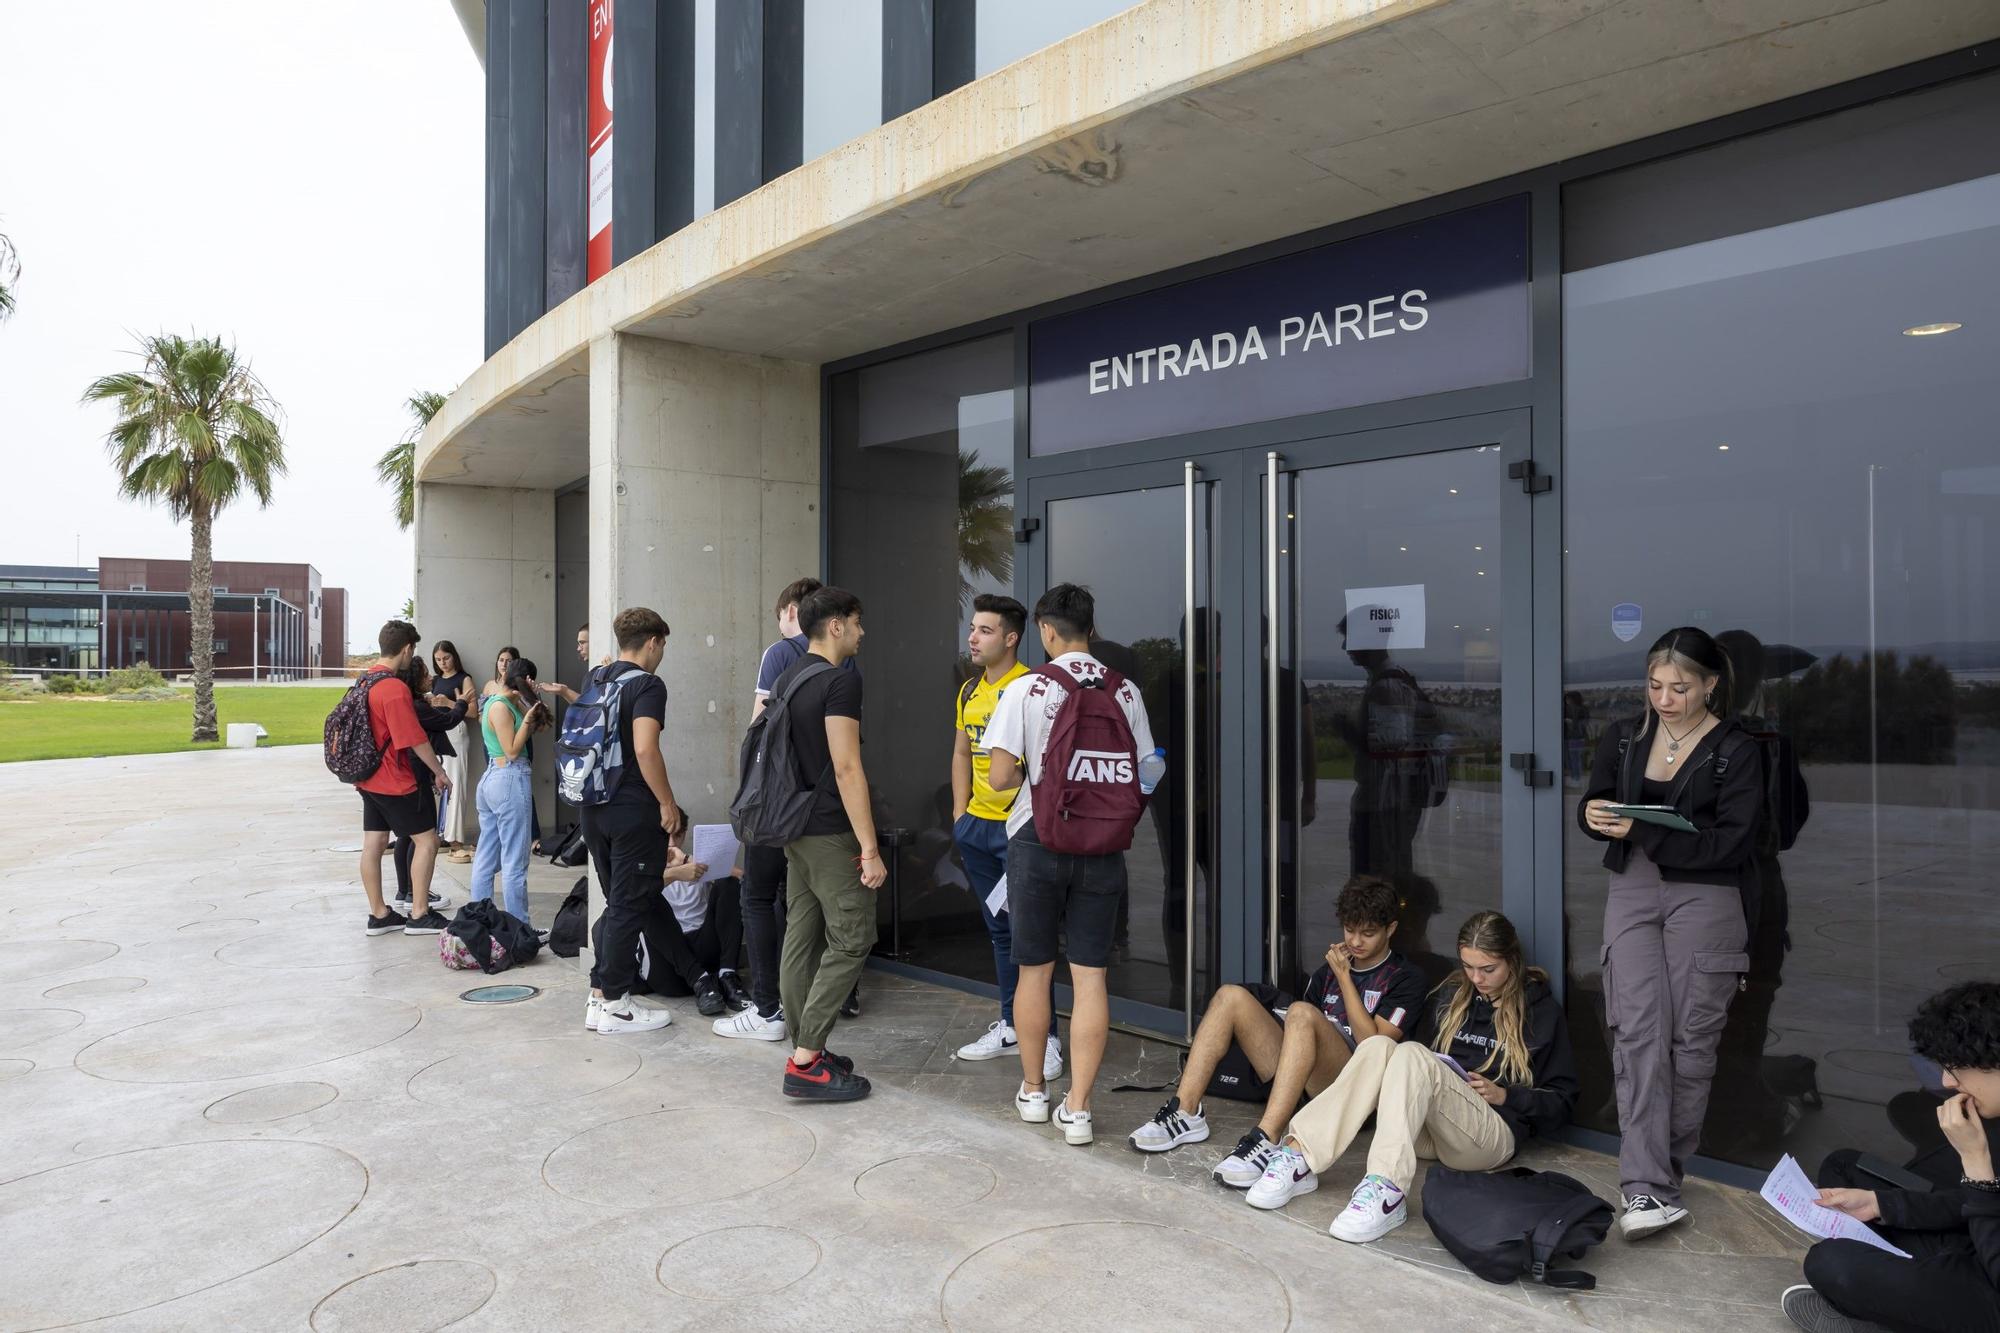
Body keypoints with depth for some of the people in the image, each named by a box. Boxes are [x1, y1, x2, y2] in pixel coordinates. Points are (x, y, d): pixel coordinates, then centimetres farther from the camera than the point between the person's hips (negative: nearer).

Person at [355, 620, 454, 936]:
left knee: (373, 844, 10)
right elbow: (416, 740, -19)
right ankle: (419, 915, 3)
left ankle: (378, 915, 18)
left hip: (369, 778, 9)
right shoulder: (395, 688, -20)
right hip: (394, 782, -9)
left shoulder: (365, 680, 8)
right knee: (427, 838, 0)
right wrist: (440, 772, -8)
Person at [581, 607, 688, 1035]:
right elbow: (645, 749, -24)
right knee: (629, 907, 1)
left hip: (594, 808, 8)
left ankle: (600, 994, 22)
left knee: (617, 903, 18)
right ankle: (613, 1005, 7)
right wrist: (668, 803, -15)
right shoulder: (647, 684, -13)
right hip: (633, 811, -8)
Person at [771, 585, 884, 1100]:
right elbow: (846, 768, -20)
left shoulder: (785, 680, 13)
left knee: (801, 938, 12)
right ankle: (807, 1062, -3)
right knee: (851, 940, -4)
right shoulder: (840, 681, -15)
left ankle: (804, 1051, 19)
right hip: (831, 832, -9)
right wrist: (870, 848, -19)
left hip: (795, 830, 9)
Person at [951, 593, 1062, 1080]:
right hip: (977, 827, 8)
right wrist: (960, 814, 13)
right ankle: (1010, 1026, 28)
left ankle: (1045, 1037, 6)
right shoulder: (969, 691, 12)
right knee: (1000, 930, 16)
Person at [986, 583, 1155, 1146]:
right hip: (1102, 846, 2)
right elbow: (1140, 772, 7)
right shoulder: (1126, 691, 1)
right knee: (1090, 975, 5)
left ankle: (1033, 1090, 28)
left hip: (1038, 841, -2)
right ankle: (1077, 1108, 7)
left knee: (1035, 969, 13)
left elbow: (998, 777, -10)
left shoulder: (1025, 689, -8)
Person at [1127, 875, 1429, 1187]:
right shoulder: (1330, 969, 24)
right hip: (1304, 1083, 6)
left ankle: (1266, 1141, -44)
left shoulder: (1406, 979, 7)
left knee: (1302, 1012, -34)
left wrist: (1345, 977, -5)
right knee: (1232, 996, -12)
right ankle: (1185, 1114, -20)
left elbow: (1372, 1044, -6)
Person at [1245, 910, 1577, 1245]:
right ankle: (1299, 1160, -38)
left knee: (1412, 1055, -32)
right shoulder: (1450, 995, 16)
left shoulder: (1542, 1009, 4)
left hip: (1494, 1135, -4)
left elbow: (1561, 1102, 6)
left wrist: (1503, 1095, -9)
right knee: (1378, 1047, -26)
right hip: (1428, 1132, 5)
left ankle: (1387, 1190, -51)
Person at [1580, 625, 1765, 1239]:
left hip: (1705, 896, -2)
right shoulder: (1624, 735, 8)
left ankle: (1661, 1174, 16)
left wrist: (1641, 831, -22)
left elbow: (1729, 843, -12)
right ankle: (1649, 1188, -11)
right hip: (1634, 890, 3)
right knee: (1638, 1031, -9)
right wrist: (1594, 814, -10)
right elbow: (1593, 805, 14)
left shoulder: (1738, 750, -4)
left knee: (1691, 1035, 2)